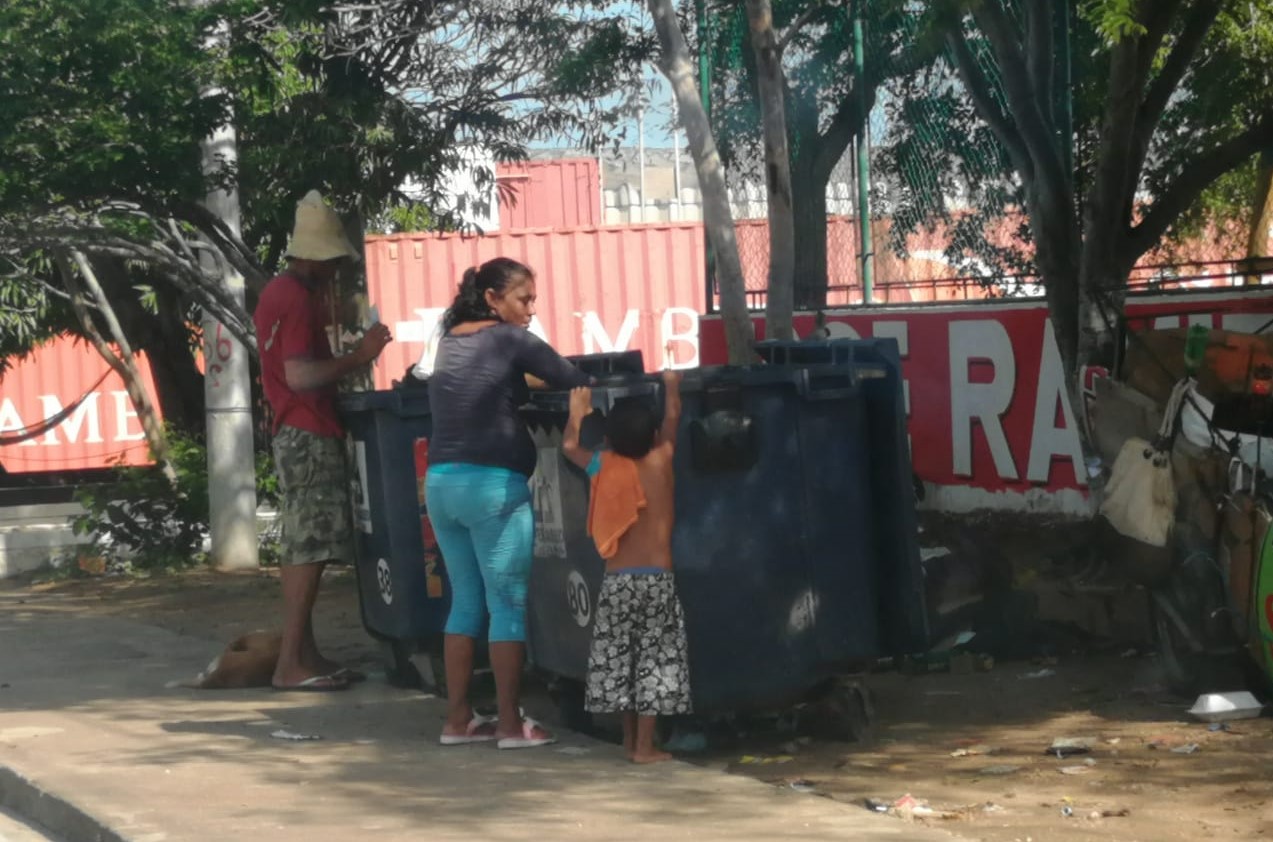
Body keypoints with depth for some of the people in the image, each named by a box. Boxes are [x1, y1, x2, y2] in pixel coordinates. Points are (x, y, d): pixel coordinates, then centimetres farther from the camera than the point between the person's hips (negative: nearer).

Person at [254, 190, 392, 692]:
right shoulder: (298, 299, -15)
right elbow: (299, 375, -24)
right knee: (310, 549, -11)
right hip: (309, 436, -11)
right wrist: (358, 358, -18)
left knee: (302, 549, 11)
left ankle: (306, 655, 15)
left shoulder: (278, 293, 17)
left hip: (295, 434, 11)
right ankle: (291, 664, -11)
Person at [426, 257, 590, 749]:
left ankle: (458, 719, 14)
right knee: (509, 604, -1)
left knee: (465, 602, 13)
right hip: (493, 485, -7)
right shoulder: (510, 341, -4)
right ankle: (511, 725, 0)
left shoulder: (450, 339, 14)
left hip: (440, 482, 7)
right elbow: (575, 382, -4)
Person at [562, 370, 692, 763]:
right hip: (657, 579, -2)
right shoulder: (661, 461, -1)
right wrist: (671, 387, 32)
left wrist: (578, 410, 31)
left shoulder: (604, 467, 0)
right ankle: (645, 745, -1)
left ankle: (629, 738, 20)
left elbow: (569, 446, 15)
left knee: (617, 657, 12)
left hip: (617, 580, 2)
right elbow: (672, 419, 15)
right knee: (655, 658, 1)